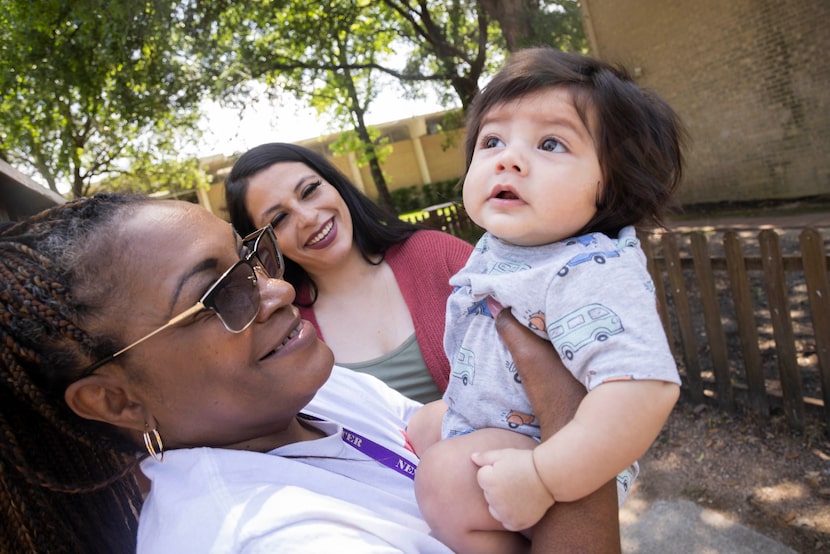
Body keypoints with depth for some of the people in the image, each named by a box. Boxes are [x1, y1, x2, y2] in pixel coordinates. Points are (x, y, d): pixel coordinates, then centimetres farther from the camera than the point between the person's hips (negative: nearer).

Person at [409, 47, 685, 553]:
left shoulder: (594, 274, -33)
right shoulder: (497, 246, -5)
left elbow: (644, 388, -45)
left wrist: (542, 477, -41)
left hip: (563, 452, -9)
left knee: (447, 478, -29)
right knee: (419, 431, 25)